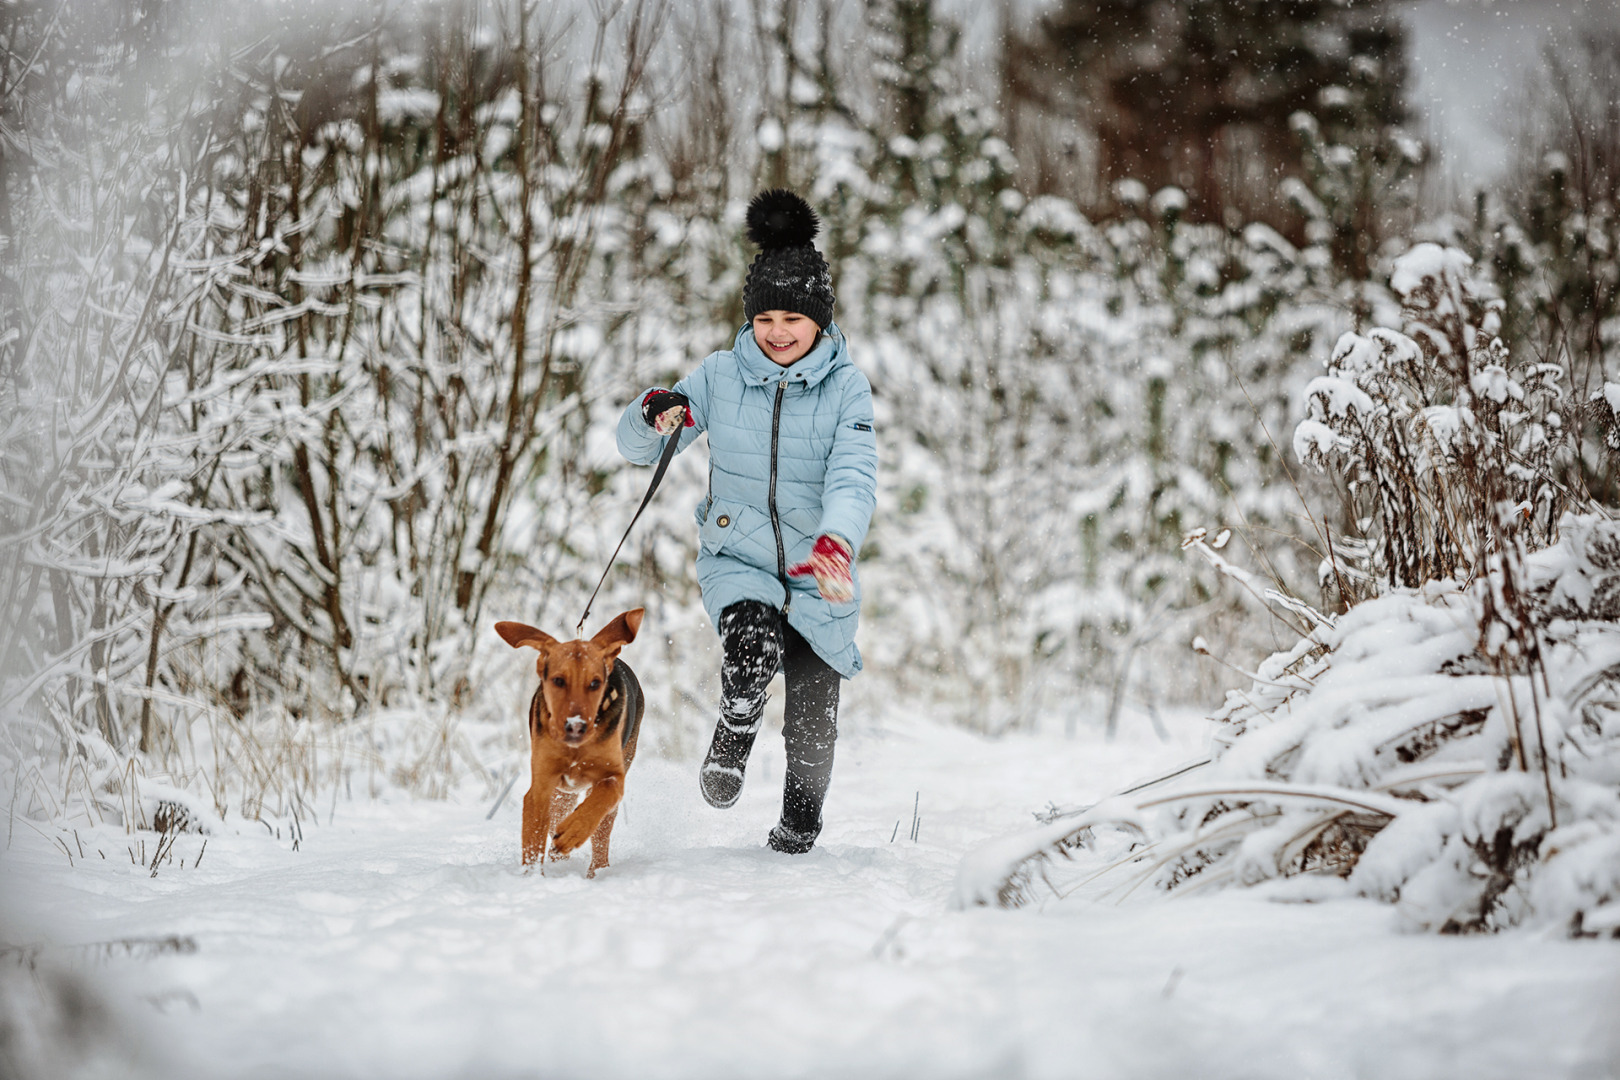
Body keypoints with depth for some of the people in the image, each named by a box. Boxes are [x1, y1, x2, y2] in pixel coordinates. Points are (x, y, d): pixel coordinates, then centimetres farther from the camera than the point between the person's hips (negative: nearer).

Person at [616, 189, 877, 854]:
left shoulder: (845, 386, -7)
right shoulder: (720, 376, -3)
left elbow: (854, 475, -22)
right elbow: (635, 448, 3)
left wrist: (836, 540, -43)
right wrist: (654, 414, -22)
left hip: (817, 572, 0)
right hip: (736, 557, 0)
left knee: (813, 720, 6)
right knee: (753, 643, -32)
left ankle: (800, 824, 37)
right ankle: (730, 749, -2)